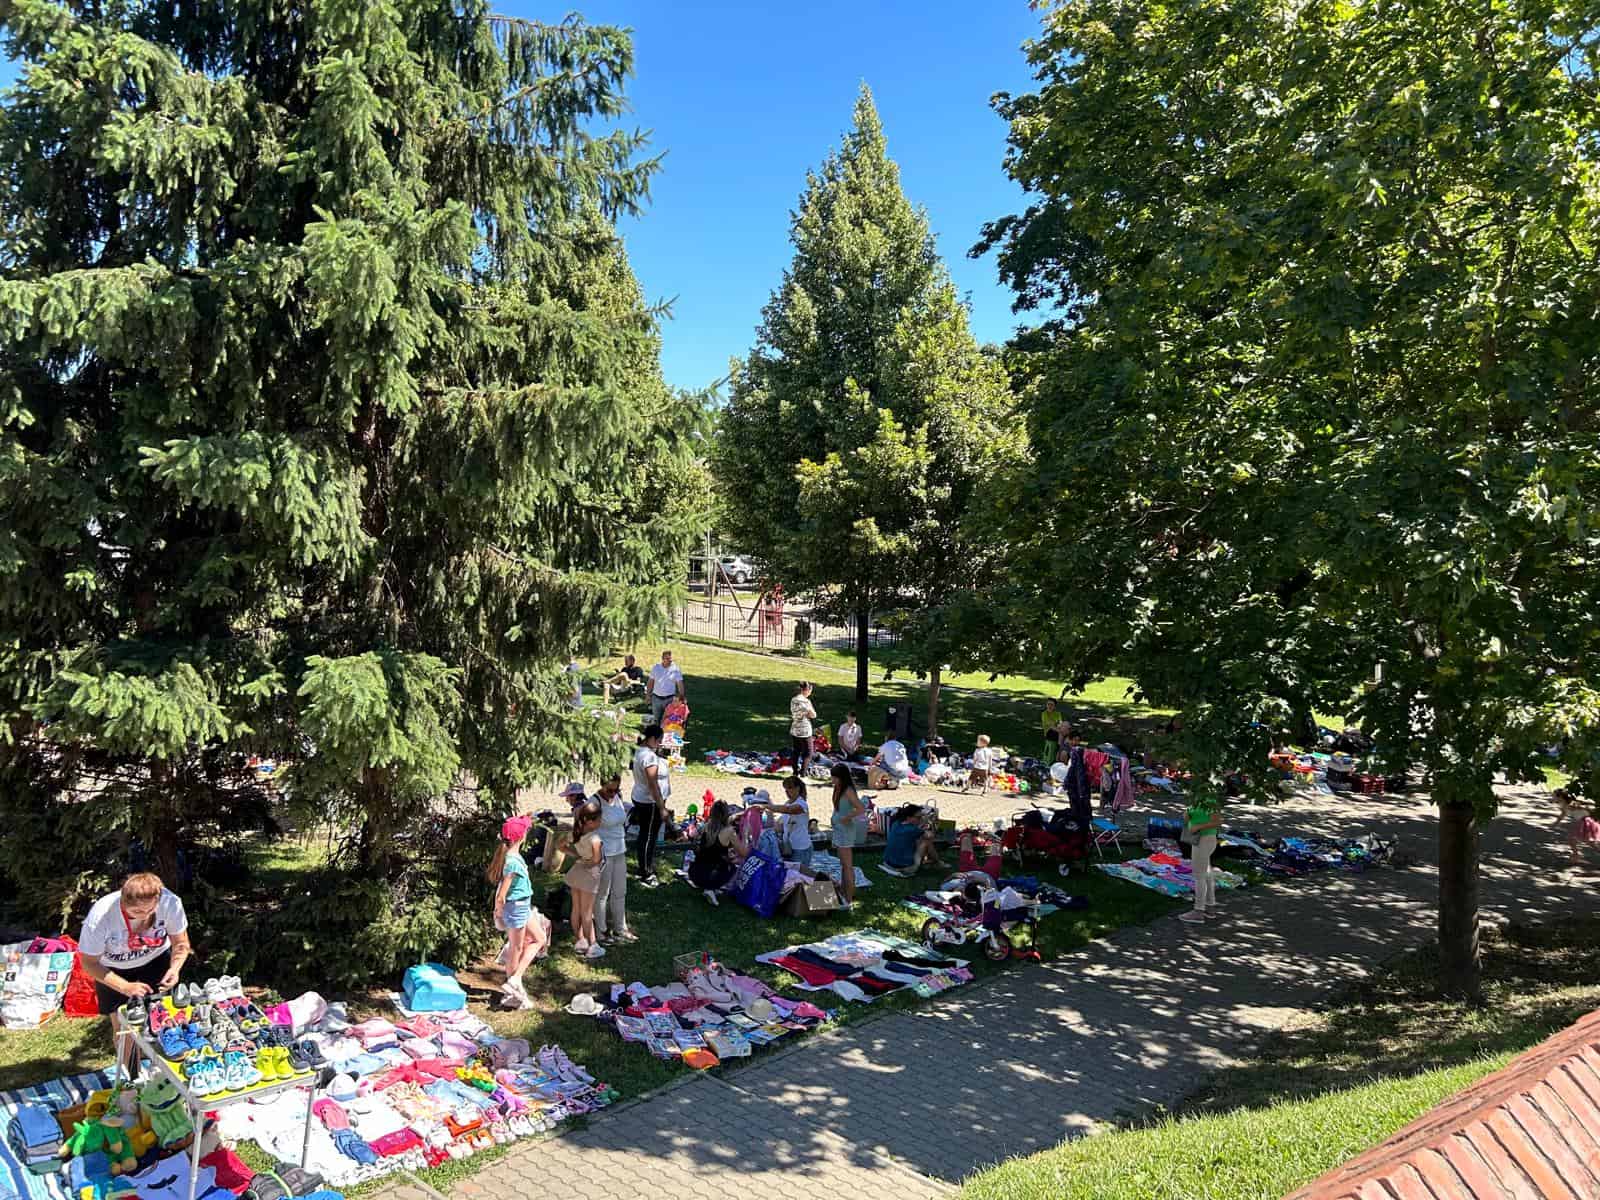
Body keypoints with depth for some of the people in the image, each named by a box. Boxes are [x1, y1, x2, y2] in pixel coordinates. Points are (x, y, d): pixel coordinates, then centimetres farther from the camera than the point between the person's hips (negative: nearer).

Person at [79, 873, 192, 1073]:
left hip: (156, 958, 1)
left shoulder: (170, 902, -33)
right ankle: (131, 1080, 27)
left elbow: (180, 944, -14)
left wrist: (174, 969, -33)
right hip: (114, 969, -1)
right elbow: (89, 963, -21)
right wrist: (125, 987, -32)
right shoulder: (99, 919, -37)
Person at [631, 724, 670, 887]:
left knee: (644, 834, 19)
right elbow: (653, 784, -25)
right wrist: (662, 808, -23)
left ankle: (644, 868, 32)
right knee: (649, 837, -1)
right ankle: (646, 876, 7)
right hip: (650, 802, -10)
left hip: (640, 800, 10)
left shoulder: (640, 752, 8)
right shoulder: (650, 756, -24)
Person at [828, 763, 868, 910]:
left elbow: (861, 809, -27)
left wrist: (847, 818, -20)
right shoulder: (838, 789, 8)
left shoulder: (848, 791, -19)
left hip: (846, 831, -9)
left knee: (847, 865, -4)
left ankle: (849, 900, 0)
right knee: (843, 865, 17)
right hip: (838, 830, 9)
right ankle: (844, 895, 28)